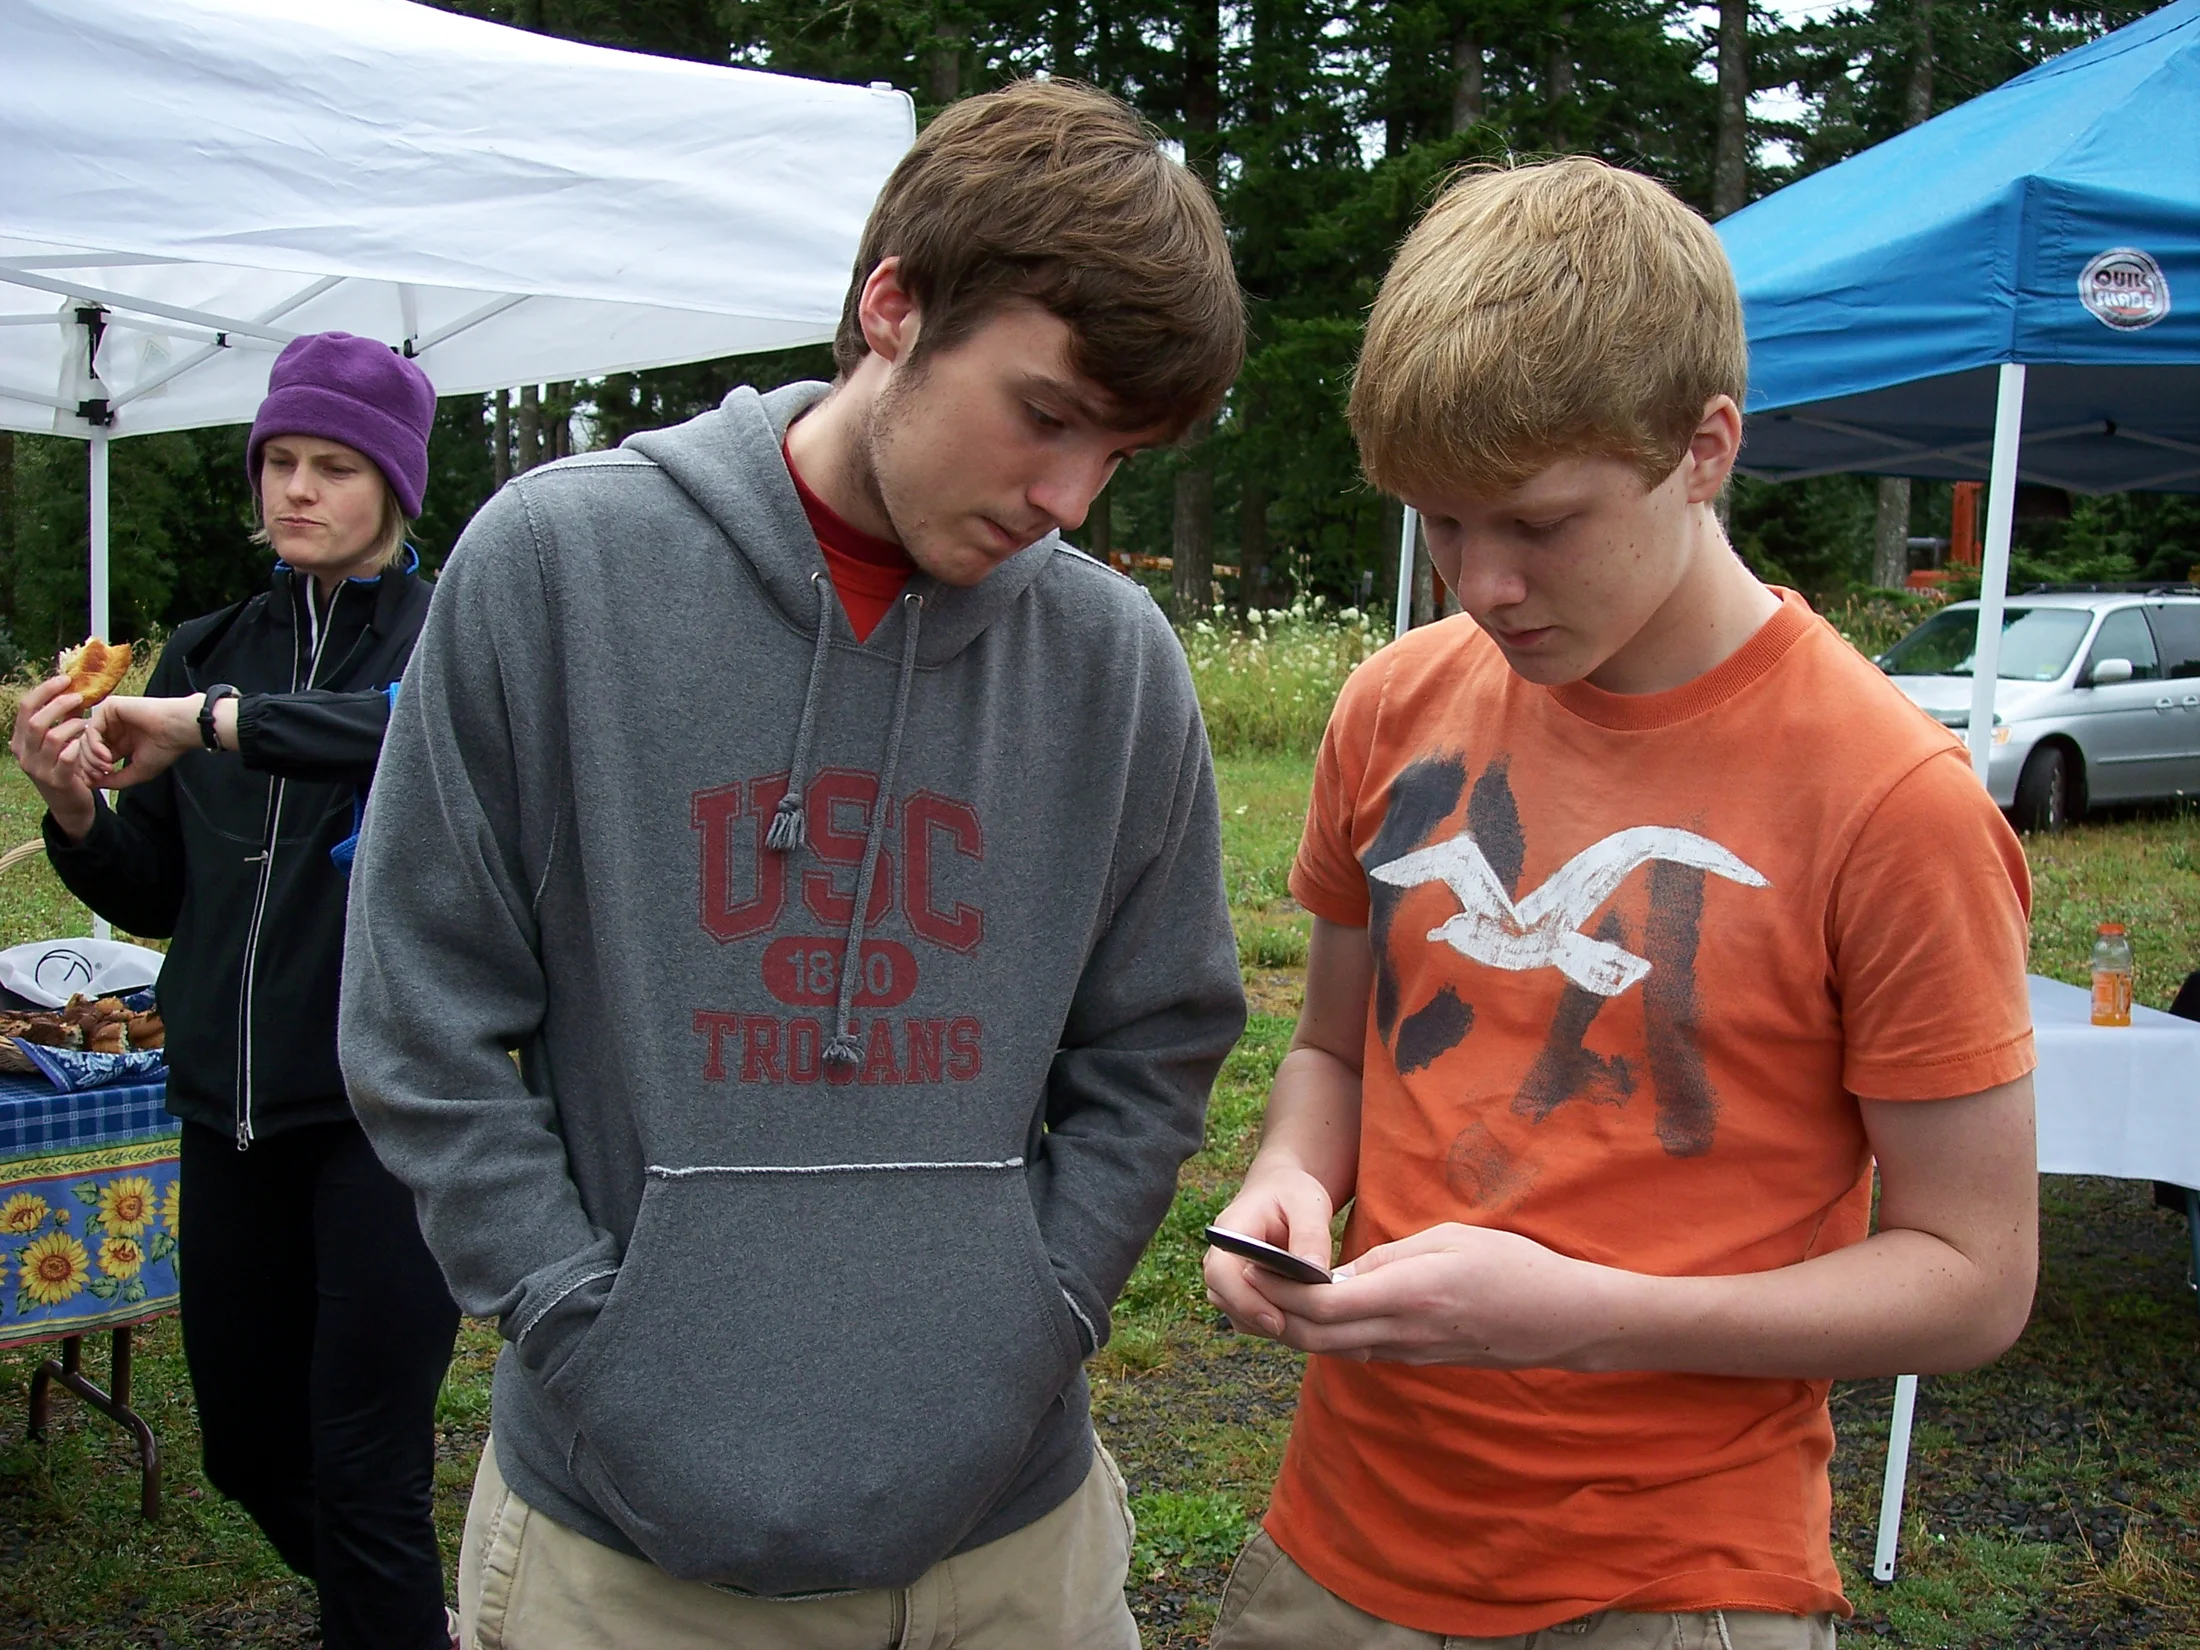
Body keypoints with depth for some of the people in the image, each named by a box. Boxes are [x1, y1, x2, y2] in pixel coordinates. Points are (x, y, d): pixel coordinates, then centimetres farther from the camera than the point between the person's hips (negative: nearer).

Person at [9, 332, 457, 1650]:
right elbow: (156, 899, 12)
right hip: (232, 1108, 6)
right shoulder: (209, 651, 10)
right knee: (249, 1445, 19)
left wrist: (221, 724, -29)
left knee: (364, 1474, -3)